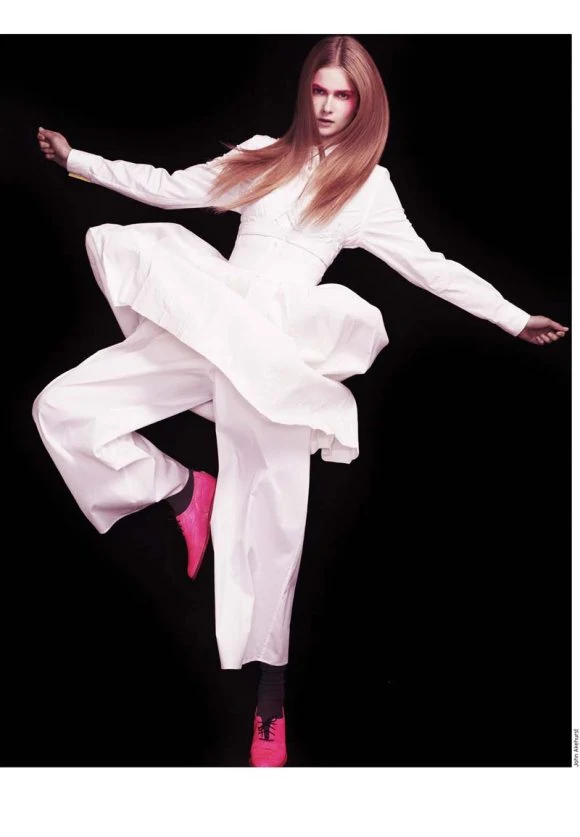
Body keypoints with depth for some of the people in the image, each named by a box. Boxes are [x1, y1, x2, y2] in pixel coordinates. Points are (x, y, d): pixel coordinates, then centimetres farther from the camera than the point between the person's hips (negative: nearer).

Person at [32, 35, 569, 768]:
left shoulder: (369, 187, 11)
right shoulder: (263, 155, 19)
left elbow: (430, 267, 10)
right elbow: (170, 188, 22)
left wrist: (515, 319, 4)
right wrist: (77, 161, 21)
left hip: (278, 347, -3)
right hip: (200, 328, 4)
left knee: (273, 517, -11)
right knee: (60, 407, -7)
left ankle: (270, 686, 1)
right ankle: (181, 491, 8)